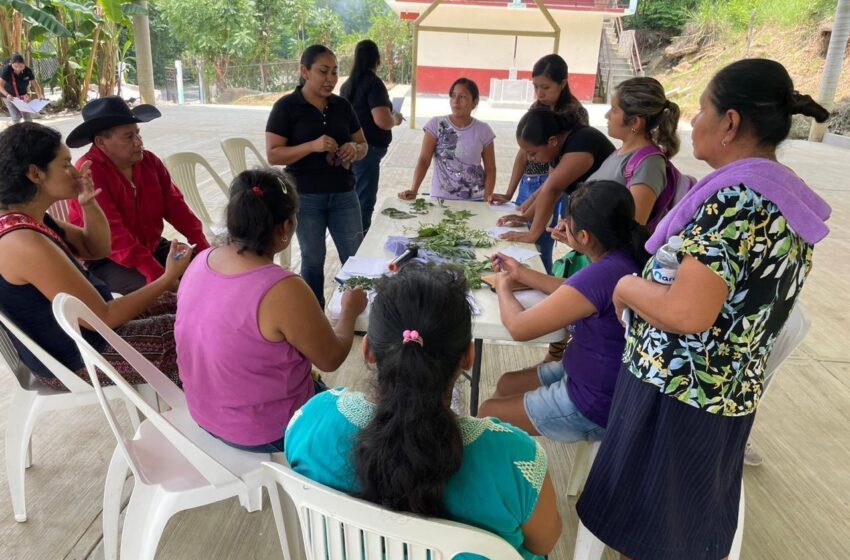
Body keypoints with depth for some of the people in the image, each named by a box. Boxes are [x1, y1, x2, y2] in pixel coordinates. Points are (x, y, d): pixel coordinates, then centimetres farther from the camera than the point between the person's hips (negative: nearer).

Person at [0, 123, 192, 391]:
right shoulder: (26, 243, -32)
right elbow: (104, 318, -30)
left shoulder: (27, 219, -4)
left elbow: (97, 249, 7)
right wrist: (169, 277, -22)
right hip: (75, 358, -9)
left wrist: (89, 204, -12)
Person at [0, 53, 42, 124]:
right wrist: (7, 94, -45)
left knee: (28, 117, 3)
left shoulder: (28, 71, -18)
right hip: (10, 97, -3)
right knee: (16, 116, -11)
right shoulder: (7, 70, -26)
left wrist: (38, 95, -22)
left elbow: (34, 83, -6)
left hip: (23, 96, 3)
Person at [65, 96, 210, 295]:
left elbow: (174, 205, 4)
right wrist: (157, 275, -36)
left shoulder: (149, 161, 2)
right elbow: (112, 235, -28)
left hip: (153, 248, 7)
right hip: (106, 262, -7)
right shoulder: (88, 173, -20)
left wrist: (201, 244, -11)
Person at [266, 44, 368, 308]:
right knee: (313, 261, 8)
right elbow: (273, 155, -11)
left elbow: (364, 145, 13)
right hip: (305, 197, -3)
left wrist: (355, 149, -12)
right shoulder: (286, 106, -7)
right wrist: (312, 146, -25)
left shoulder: (342, 105, 6)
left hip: (343, 194, 4)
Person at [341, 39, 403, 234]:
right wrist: (396, 119, -3)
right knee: (364, 203, -3)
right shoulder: (374, 83, -15)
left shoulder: (347, 84, 12)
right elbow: (382, 121, -25)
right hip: (366, 150, -9)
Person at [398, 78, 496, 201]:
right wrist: (414, 190, -22)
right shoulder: (436, 125, -4)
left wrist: (488, 196, -11)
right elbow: (424, 160, -8)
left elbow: (490, 169, 4)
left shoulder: (483, 130, 0)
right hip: (441, 198, -1)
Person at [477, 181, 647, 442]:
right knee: (506, 385, 20)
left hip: (594, 406, -9)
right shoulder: (628, 257, -4)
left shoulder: (601, 275, -33)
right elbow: (576, 292, 16)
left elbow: (518, 326, -23)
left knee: (487, 412, 6)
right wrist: (521, 273, 11)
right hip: (592, 377, 9)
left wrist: (502, 287, -3)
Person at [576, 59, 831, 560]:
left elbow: (686, 313, -30)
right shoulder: (789, 199, 6)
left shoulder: (737, 197, -23)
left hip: (676, 391, -9)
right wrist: (649, 282, 13)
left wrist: (627, 286, -13)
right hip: (728, 391, 9)